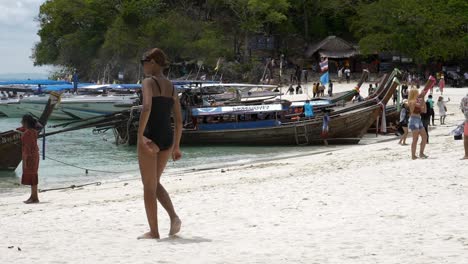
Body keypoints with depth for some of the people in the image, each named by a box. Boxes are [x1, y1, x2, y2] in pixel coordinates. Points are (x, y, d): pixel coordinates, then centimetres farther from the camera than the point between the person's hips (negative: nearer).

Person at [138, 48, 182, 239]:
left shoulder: (149, 82, -7)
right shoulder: (171, 87, 14)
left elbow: (146, 107, -26)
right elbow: (179, 120, 14)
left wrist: (140, 135, -25)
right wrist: (176, 146, 20)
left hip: (151, 137, -7)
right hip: (167, 138, 7)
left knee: (149, 186, 4)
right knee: (155, 183, 21)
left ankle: (153, 231, 7)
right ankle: (174, 217, 1)